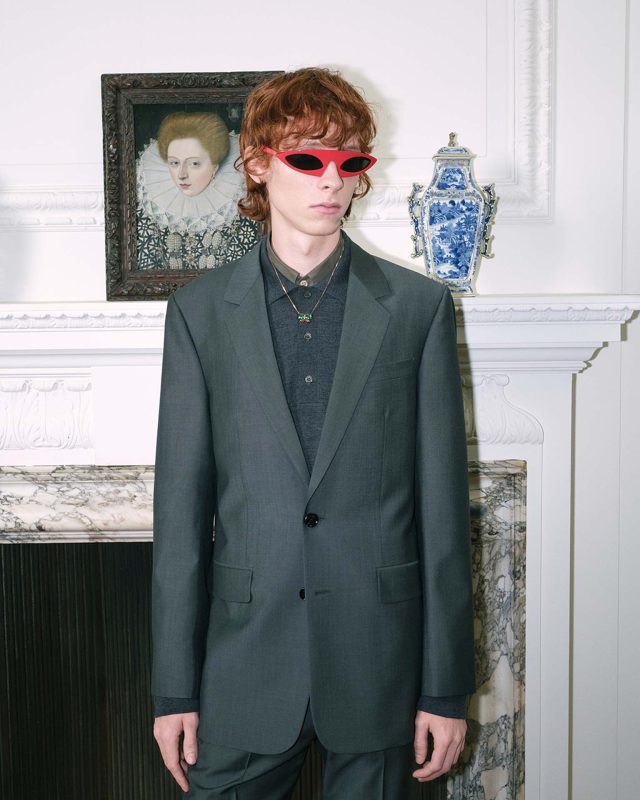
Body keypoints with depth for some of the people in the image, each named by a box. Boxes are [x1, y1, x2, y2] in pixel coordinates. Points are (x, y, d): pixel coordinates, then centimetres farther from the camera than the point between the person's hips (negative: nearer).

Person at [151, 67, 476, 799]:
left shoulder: (418, 306, -1)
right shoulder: (200, 310, 1)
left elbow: (442, 498, -2)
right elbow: (180, 500, 0)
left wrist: (447, 686, -2)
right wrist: (174, 686, 0)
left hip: (379, 659, 0)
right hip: (244, 657, 1)